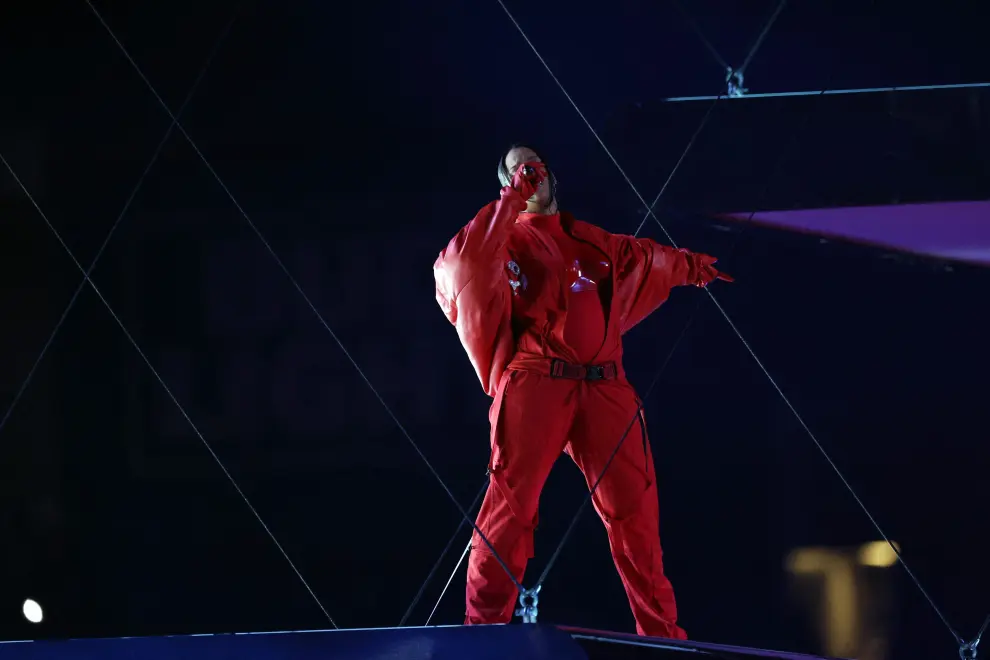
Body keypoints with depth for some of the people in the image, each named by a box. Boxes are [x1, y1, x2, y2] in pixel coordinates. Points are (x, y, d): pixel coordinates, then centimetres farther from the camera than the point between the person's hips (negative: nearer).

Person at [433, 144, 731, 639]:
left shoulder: (593, 242, 23)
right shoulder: (505, 240, 11)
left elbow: (648, 258, 43)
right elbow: (460, 263, -12)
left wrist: (692, 267, 60)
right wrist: (512, 201, -10)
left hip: (603, 389, 4)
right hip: (533, 385, -4)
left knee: (634, 511, 0)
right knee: (510, 507, -12)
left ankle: (661, 632, 6)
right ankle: (483, 630, -12)